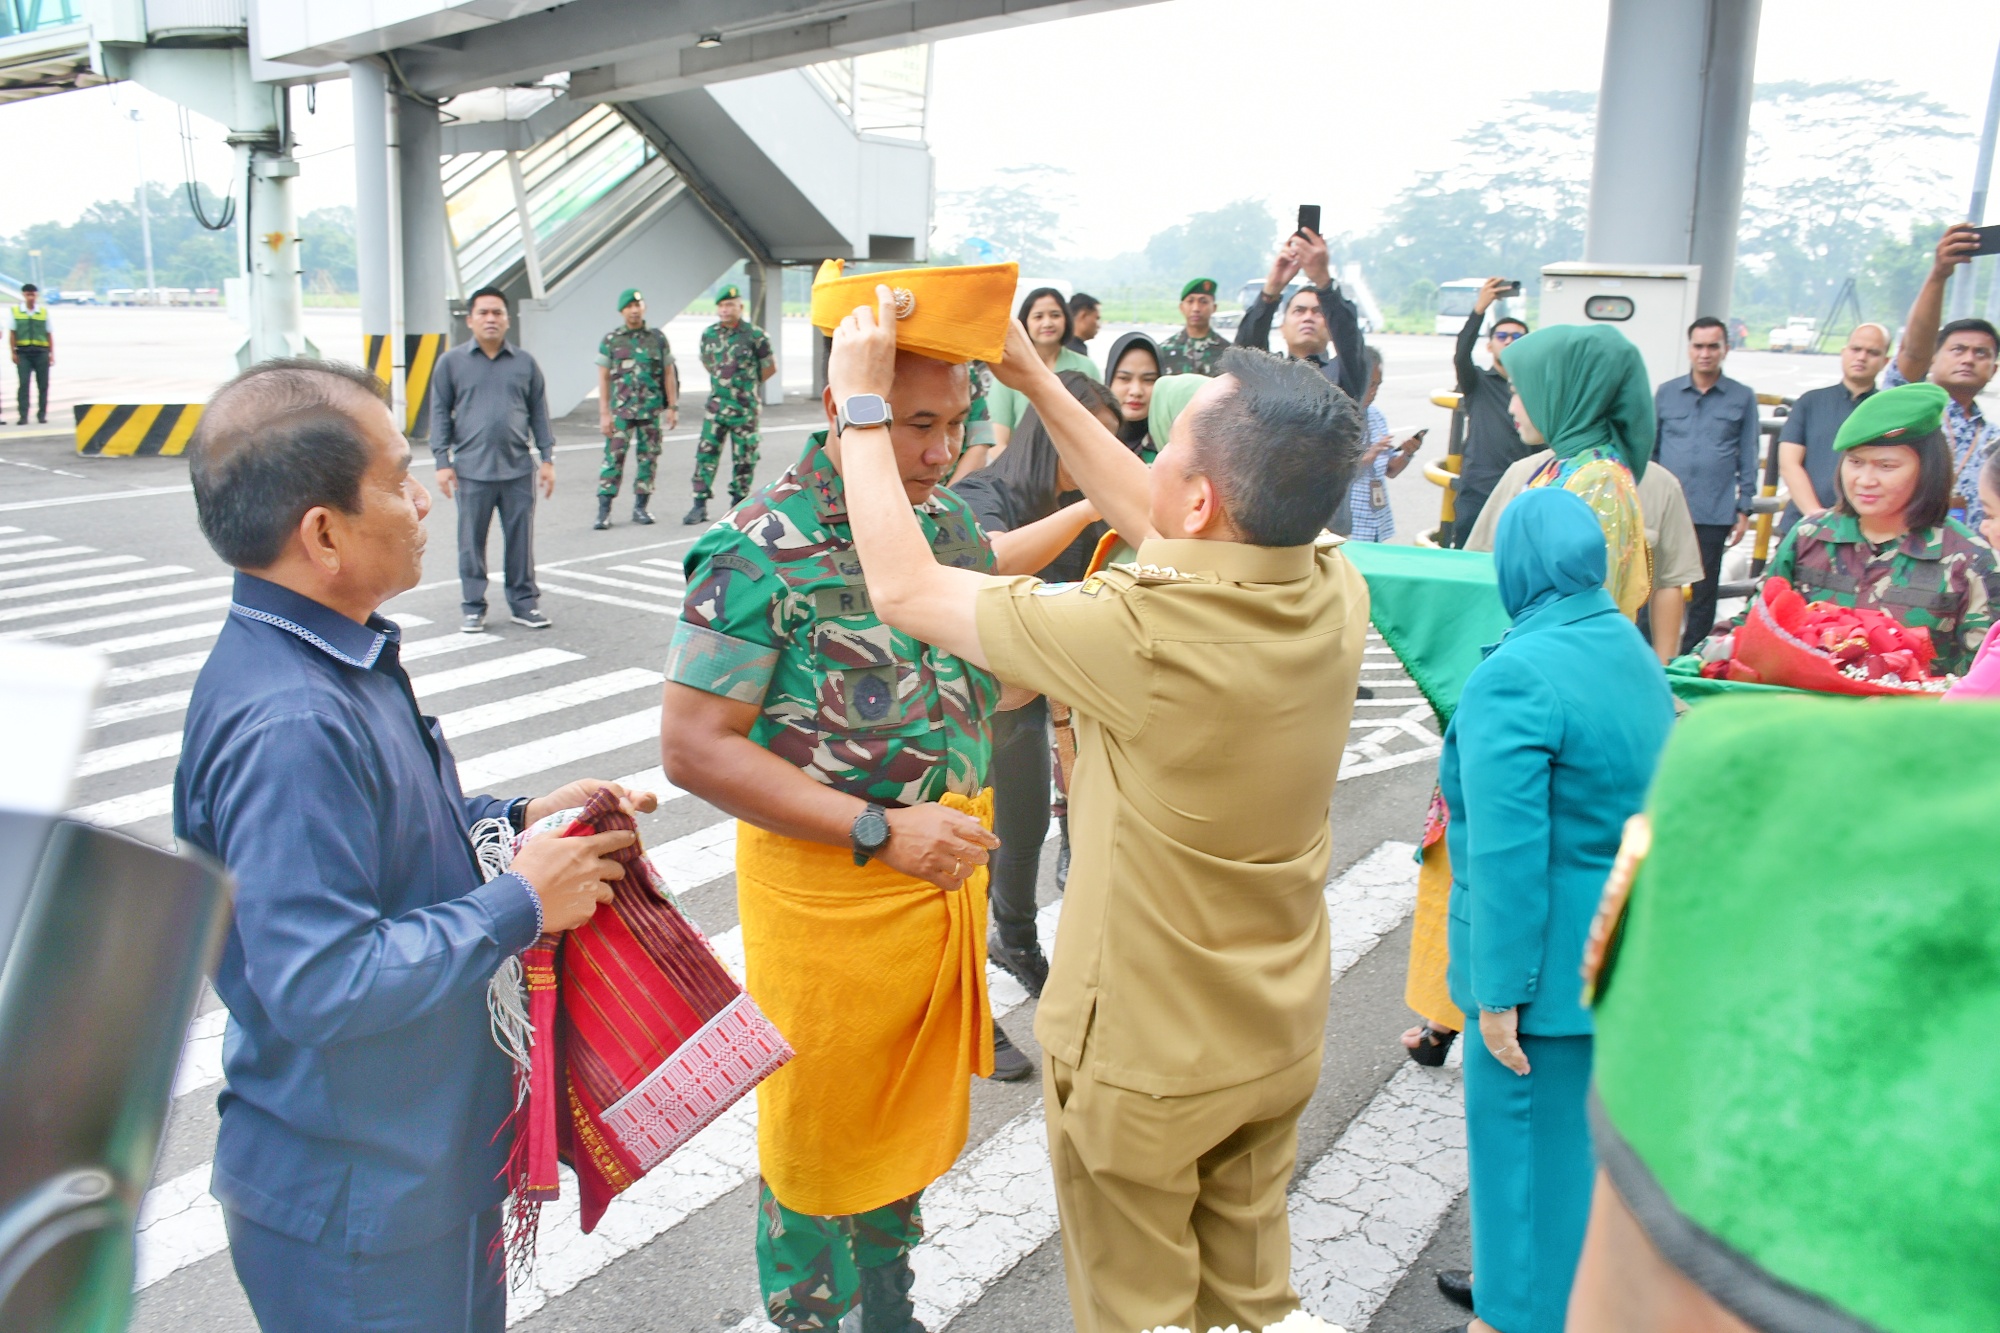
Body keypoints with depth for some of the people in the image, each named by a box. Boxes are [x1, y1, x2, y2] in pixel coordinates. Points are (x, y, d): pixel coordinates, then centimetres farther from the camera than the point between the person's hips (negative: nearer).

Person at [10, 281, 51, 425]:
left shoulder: (44, 312, 9)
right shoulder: (15, 311, 6)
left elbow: (48, 334, 10)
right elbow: (12, 333, 6)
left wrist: (51, 353, 5)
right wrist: (13, 352, -1)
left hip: (41, 352, 1)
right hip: (23, 352, -1)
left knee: (43, 384, 3)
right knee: (24, 383, -7)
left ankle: (42, 414, 11)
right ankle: (23, 415, -7)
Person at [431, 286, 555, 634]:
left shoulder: (524, 363, 9)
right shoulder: (451, 362, 5)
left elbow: (539, 413, 11)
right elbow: (440, 413, 5)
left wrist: (547, 459, 6)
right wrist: (443, 462, -2)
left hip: (518, 469, 1)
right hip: (471, 471, -1)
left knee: (520, 539, 5)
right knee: (472, 542, 5)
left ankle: (523, 602, 17)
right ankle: (472, 607, 15)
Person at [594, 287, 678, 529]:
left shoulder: (657, 338, 7)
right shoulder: (610, 340, 3)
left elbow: (669, 374, 9)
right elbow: (603, 379, 3)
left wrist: (673, 407, 3)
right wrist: (604, 414, -4)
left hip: (652, 409, 2)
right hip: (621, 410, -2)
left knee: (649, 458, 5)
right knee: (613, 457, -6)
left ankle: (640, 507, 16)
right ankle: (604, 510, -4)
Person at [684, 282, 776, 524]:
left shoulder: (755, 335, -8)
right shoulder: (709, 334, 5)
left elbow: (770, 367, 2)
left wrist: (748, 384, 9)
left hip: (746, 407, -3)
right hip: (716, 405, 3)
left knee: (744, 457, 5)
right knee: (706, 453, -2)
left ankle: (739, 502, 17)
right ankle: (700, 504, 2)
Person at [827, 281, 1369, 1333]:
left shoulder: (1141, 636, -35)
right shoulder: (1336, 596, -14)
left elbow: (905, 588, -22)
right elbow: (1157, 523, 3)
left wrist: (861, 402, -11)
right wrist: (1039, 385, 7)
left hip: (1143, 1060, -6)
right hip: (1280, 1039, 6)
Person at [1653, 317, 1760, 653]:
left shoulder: (1742, 398, 5)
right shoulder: (1666, 393, 9)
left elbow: (1748, 458, 7)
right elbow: (1649, 450, 13)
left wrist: (1744, 508, 3)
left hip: (1715, 514, -1)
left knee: (1703, 592, 6)